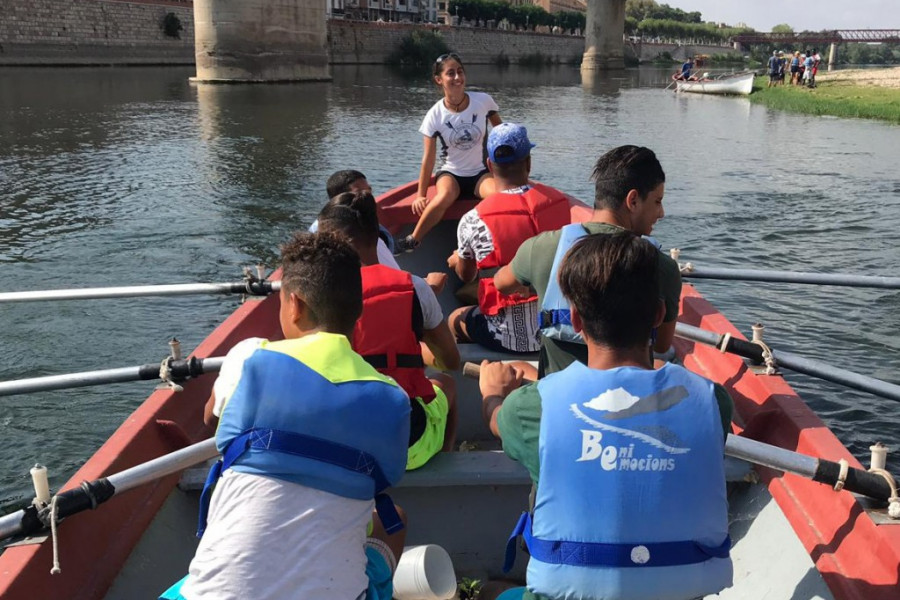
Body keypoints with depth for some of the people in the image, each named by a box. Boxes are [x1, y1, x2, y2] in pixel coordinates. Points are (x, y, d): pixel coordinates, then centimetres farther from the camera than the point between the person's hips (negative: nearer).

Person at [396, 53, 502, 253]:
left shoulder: (483, 101, -7)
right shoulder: (435, 115, -9)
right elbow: (429, 158, -8)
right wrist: (421, 195, -10)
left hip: (480, 173, 1)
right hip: (451, 173, 0)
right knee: (445, 197, -35)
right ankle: (413, 241, -17)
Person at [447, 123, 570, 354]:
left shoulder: (473, 221, -14)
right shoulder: (560, 201, -7)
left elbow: (466, 276, 5)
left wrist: (456, 260, 29)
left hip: (511, 337, -4)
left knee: (455, 320, 25)